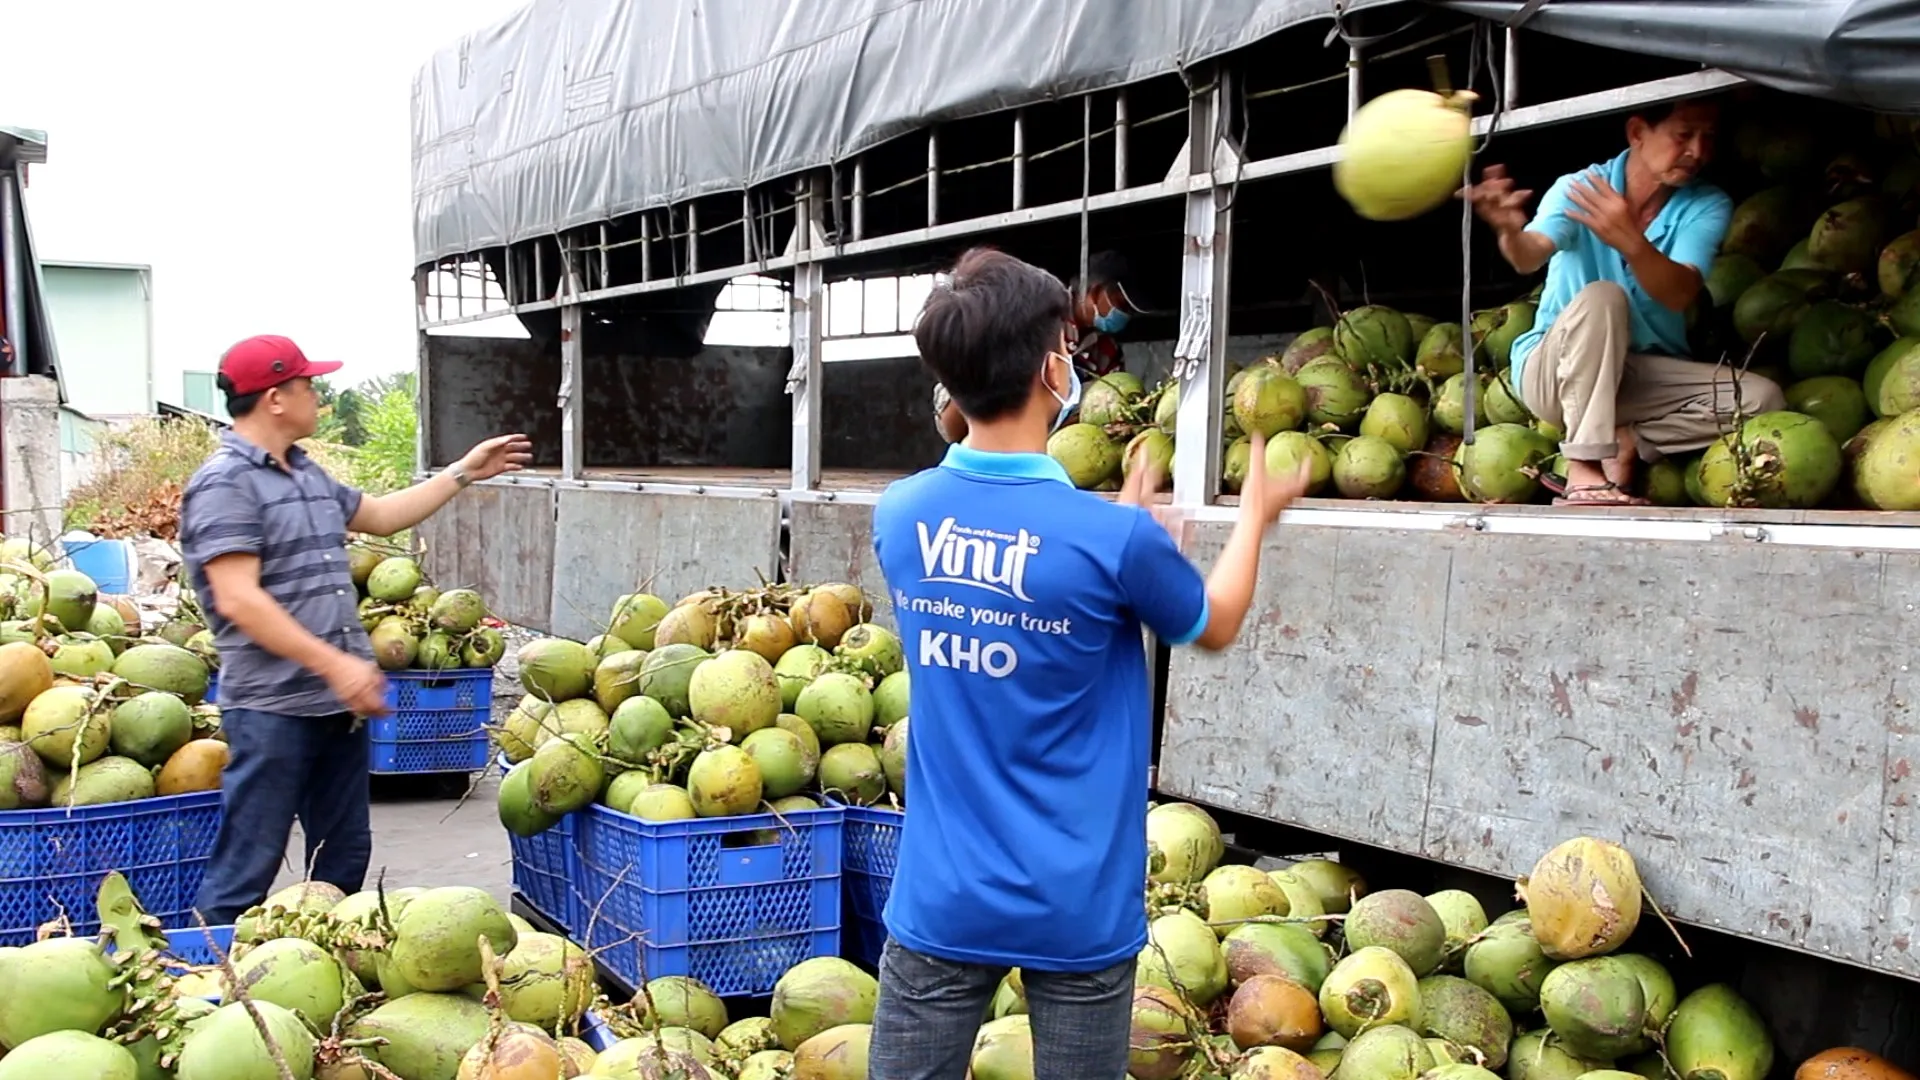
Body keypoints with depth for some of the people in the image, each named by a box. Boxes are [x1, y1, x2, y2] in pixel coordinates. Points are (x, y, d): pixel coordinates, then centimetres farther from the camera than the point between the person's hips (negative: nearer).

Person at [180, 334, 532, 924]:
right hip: (272, 709, -9)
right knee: (246, 871, -5)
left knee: (344, 859, 16)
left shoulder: (309, 474, 15)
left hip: (338, 703, 9)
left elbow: (380, 515, 32)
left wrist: (464, 472, 31)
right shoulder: (224, 484, -13)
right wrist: (335, 665, -24)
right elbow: (238, 600, -21)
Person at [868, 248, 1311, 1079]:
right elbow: (1214, 626, 4)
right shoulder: (1114, 537, -18)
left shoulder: (898, 516, -5)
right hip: (1076, 909, -3)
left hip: (940, 901, 3)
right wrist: (1256, 512, 21)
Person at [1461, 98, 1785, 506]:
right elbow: (1530, 258, -31)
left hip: (1648, 375, 3)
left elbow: (1679, 295, -24)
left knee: (1761, 398, -18)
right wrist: (1510, 232, -57)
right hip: (1553, 370, -3)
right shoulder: (1579, 189, -11)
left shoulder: (1708, 206, -5)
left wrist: (1631, 242, -45)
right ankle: (1584, 471, -36)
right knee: (1600, 297, -34)